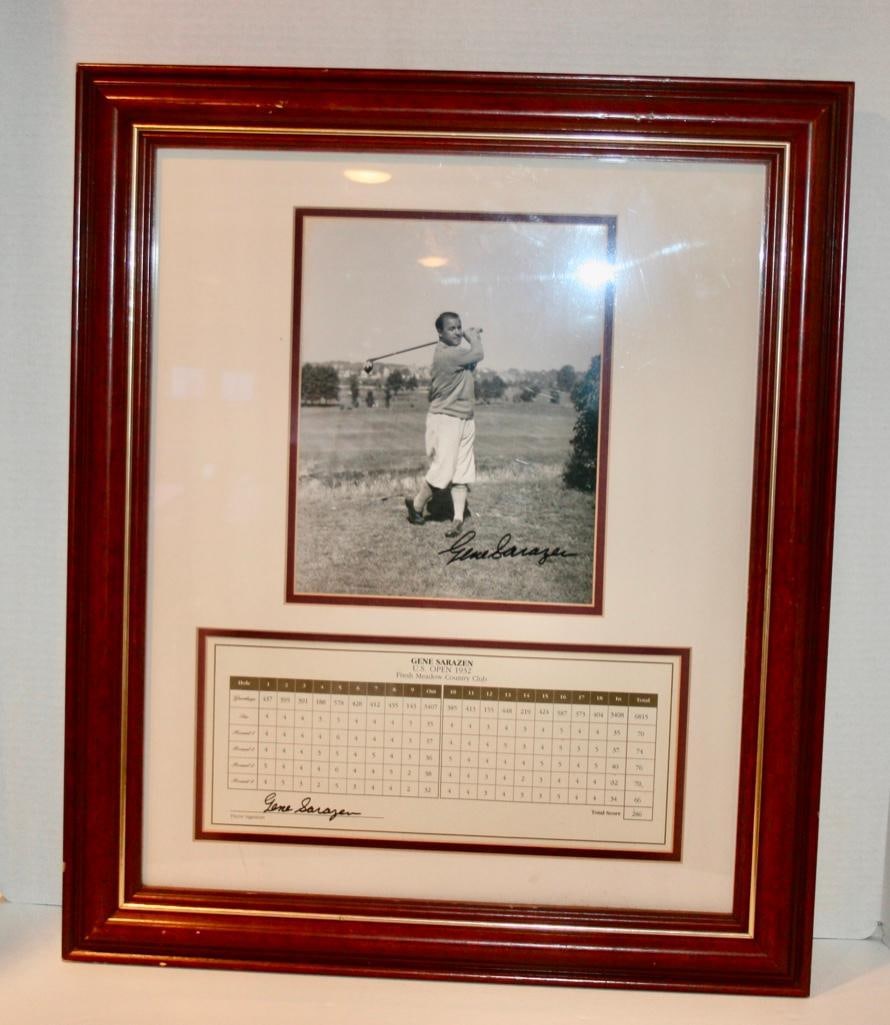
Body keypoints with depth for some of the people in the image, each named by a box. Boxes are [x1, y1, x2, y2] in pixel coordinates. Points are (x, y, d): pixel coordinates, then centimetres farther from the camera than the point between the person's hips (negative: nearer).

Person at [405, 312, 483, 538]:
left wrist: (473, 337, 3)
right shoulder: (445, 354, -18)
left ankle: (458, 518, 5)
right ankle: (417, 504, 18)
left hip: (465, 420, 9)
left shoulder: (457, 352, 11)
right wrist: (473, 337, 7)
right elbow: (478, 354, -13)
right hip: (445, 419, -9)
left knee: (462, 472, 4)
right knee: (442, 470, -4)